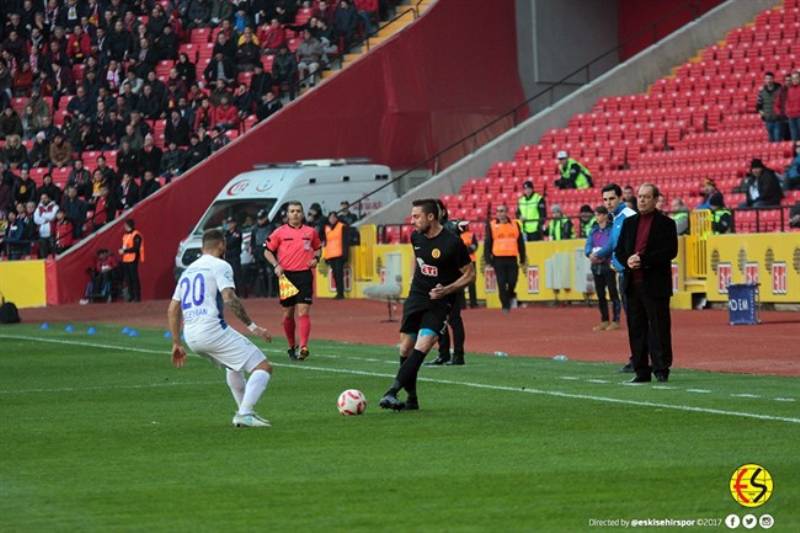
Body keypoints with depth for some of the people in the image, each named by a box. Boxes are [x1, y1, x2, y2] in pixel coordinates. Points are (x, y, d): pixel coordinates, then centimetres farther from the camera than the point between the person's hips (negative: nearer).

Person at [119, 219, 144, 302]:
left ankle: (137, 296, -5)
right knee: (127, 279, 9)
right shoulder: (126, 235, 16)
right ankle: (131, 296, 15)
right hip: (125, 260, 9)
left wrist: (125, 251, -19)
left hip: (133, 260, -9)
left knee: (134, 278, -8)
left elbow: (136, 248, -19)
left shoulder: (136, 235, -11)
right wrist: (122, 250, 4)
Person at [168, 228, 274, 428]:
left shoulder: (188, 271, 23)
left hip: (191, 337, 8)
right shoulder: (220, 266, 0)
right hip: (212, 329, -8)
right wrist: (252, 326, -14)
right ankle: (245, 414, -23)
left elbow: (172, 310, 23)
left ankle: (244, 411, 28)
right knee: (263, 367, -7)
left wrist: (176, 343, 28)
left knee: (234, 365, 34)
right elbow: (229, 298, -16)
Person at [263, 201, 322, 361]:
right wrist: (276, 265, -8)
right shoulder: (280, 232, 2)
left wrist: (316, 258, 2)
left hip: (304, 275, 0)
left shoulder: (311, 232, 7)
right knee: (288, 313, 8)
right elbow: (267, 251, 7)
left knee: (303, 311, -12)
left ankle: (303, 348, -20)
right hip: (286, 275, 0)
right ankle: (291, 347, 23)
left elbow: (318, 247, 23)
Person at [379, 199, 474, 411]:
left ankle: (392, 392, -26)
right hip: (416, 297, 6)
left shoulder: (452, 243, -18)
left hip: (439, 301, -6)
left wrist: (446, 290, -20)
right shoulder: (416, 237, 1)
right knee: (406, 348, 3)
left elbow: (470, 273, -10)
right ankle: (411, 399, 16)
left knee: (422, 345, -21)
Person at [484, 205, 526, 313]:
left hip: (512, 259, 1)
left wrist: (522, 259, 12)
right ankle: (505, 305, 4)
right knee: (502, 284, -4)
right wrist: (488, 259, -3)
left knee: (512, 282, -2)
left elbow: (520, 243, 14)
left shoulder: (515, 225, 11)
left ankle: (511, 296, 28)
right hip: (498, 259, -1)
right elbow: (487, 243, 4)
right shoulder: (492, 226, 5)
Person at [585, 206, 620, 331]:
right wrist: (590, 254, -13)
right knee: (600, 294, 10)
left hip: (608, 264, -7)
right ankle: (604, 321, 16)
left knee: (613, 293, -4)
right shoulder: (594, 230, 13)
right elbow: (588, 245, 8)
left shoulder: (612, 229, -6)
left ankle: (616, 321, 0)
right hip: (596, 265, 7)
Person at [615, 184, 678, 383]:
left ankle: (661, 369, 0)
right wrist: (628, 261, -7)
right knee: (636, 329, 6)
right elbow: (619, 250, 15)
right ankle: (641, 371, 10)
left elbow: (670, 251, -10)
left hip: (655, 284, -5)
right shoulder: (629, 223, 15)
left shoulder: (665, 224, -1)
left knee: (658, 328, -4)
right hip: (633, 283, 5)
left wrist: (643, 260, -16)